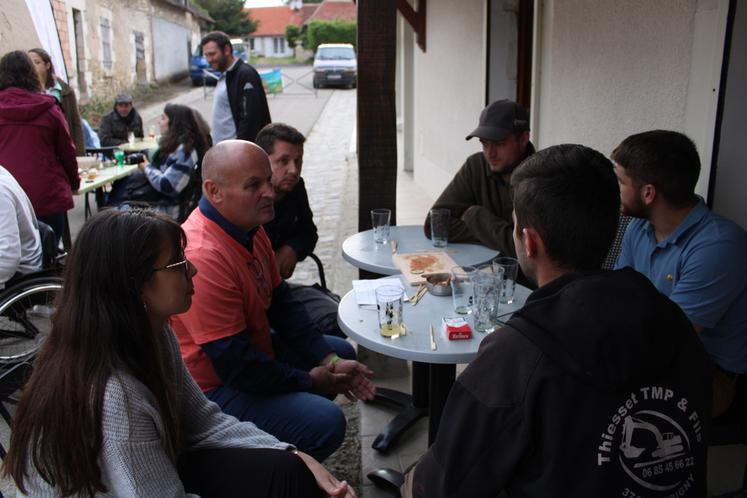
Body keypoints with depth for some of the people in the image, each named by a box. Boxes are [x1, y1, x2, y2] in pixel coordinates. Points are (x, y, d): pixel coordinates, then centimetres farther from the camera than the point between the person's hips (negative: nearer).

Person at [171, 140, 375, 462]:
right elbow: (234, 363, -29)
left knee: (342, 351, 21)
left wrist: (331, 360, 1)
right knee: (325, 422, -25)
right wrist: (308, 381, -15)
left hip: (254, 348, 10)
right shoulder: (204, 256, -32)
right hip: (213, 387, -10)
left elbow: (281, 302, 9)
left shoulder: (248, 228, 1)